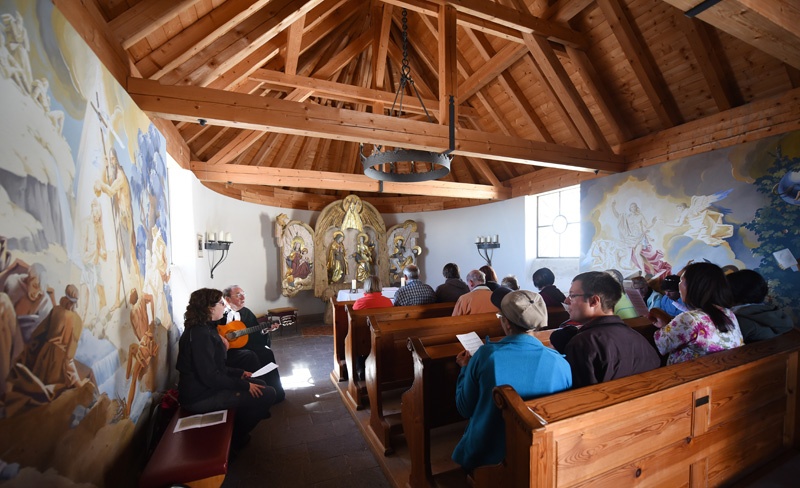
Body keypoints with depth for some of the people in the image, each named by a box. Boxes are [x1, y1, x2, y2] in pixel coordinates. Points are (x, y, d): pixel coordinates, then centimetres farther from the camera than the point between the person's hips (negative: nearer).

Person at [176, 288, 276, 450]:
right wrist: (244, 385, -20)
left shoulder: (204, 328, 8)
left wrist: (239, 373, 6)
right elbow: (210, 376, -27)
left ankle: (237, 430, 24)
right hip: (201, 397, -10)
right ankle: (234, 435, 8)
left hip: (205, 387, 10)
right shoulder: (200, 334, -24)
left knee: (260, 384, 16)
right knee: (267, 394, -14)